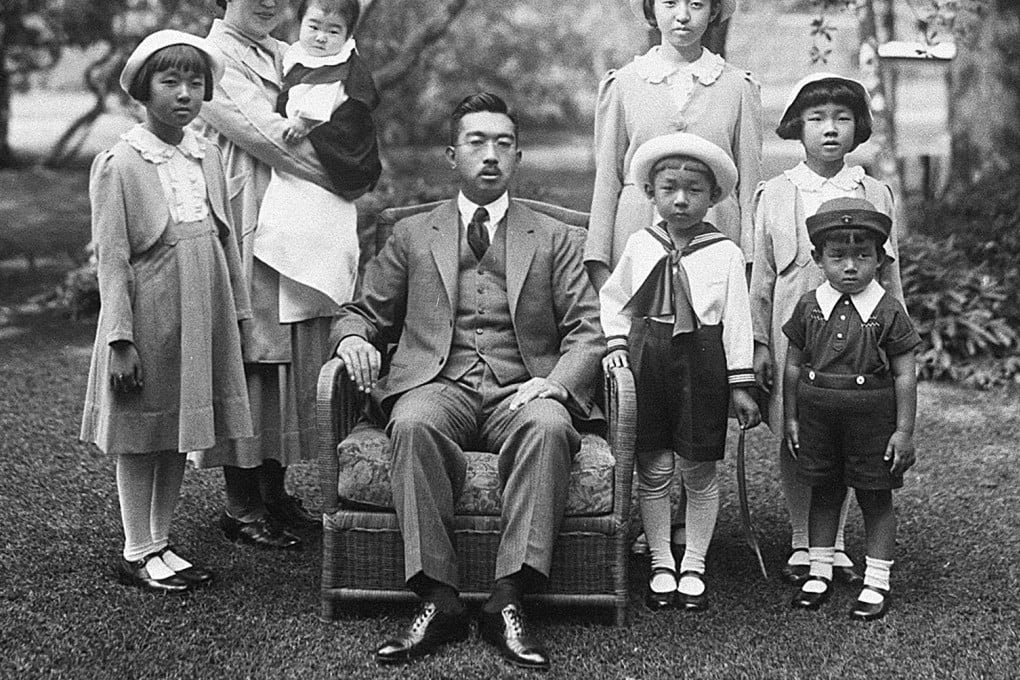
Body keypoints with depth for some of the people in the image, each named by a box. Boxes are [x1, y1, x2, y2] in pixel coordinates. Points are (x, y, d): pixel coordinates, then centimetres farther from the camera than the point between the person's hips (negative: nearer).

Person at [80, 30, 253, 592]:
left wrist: (238, 311, 13)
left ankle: (160, 543, 25)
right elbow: (112, 260, -12)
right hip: (149, 318, -6)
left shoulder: (207, 157, 6)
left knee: (180, 435, 13)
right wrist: (120, 340, -14)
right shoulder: (119, 164, -10)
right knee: (141, 439, 5)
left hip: (202, 316, 6)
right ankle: (137, 554, 17)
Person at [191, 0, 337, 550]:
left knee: (291, 355, 9)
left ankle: (274, 492, 18)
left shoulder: (287, 57, 17)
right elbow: (265, 136, -15)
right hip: (245, 232, -7)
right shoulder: (216, 59, -5)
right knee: (246, 356, -4)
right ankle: (240, 505, 4)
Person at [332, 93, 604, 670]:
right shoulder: (412, 236, 21)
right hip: (439, 384, 1)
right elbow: (363, 313, 22)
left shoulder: (556, 240, 18)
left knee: (547, 426, -36)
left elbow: (588, 333, 8)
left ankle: (508, 602, -36)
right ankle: (438, 600, -32)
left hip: (522, 390, 0)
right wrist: (353, 338, -3)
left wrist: (554, 383, -13)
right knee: (415, 425, -35)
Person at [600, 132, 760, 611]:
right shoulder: (639, 246, 5)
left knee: (699, 471, 5)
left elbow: (737, 321, -1)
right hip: (646, 359, 2)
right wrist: (616, 343, 3)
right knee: (653, 469, 6)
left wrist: (740, 385, -2)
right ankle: (661, 566, 19)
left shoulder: (724, 253, -3)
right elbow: (612, 299, 18)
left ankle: (694, 567, 19)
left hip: (702, 362, -2)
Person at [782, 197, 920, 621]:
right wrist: (790, 418, 7)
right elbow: (794, 366, 8)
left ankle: (876, 583, 15)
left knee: (875, 498, 5)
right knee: (823, 492, 13)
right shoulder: (809, 307, 2)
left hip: (872, 415, -3)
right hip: (817, 411, 3)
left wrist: (904, 430, -6)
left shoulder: (888, 311, -6)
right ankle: (819, 572, 25)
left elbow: (904, 375, -4)